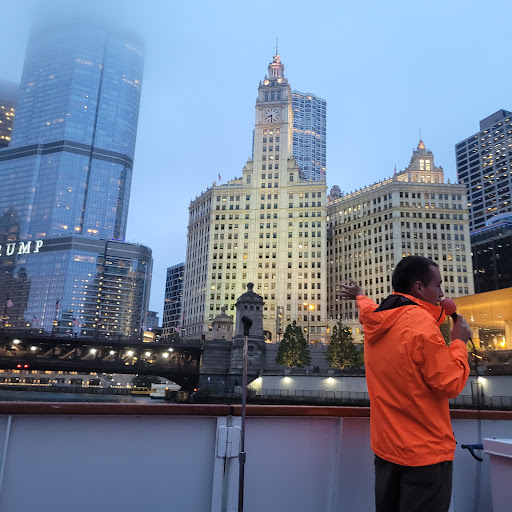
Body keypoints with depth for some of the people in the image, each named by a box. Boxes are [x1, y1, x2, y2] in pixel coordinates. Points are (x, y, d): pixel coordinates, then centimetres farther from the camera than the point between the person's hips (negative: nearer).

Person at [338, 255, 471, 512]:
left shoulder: (374, 321, 3)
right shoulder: (422, 322, -21)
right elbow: (450, 384, -18)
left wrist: (360, 296, 50)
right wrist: (459, 342, -3)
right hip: (424, 452, -8)